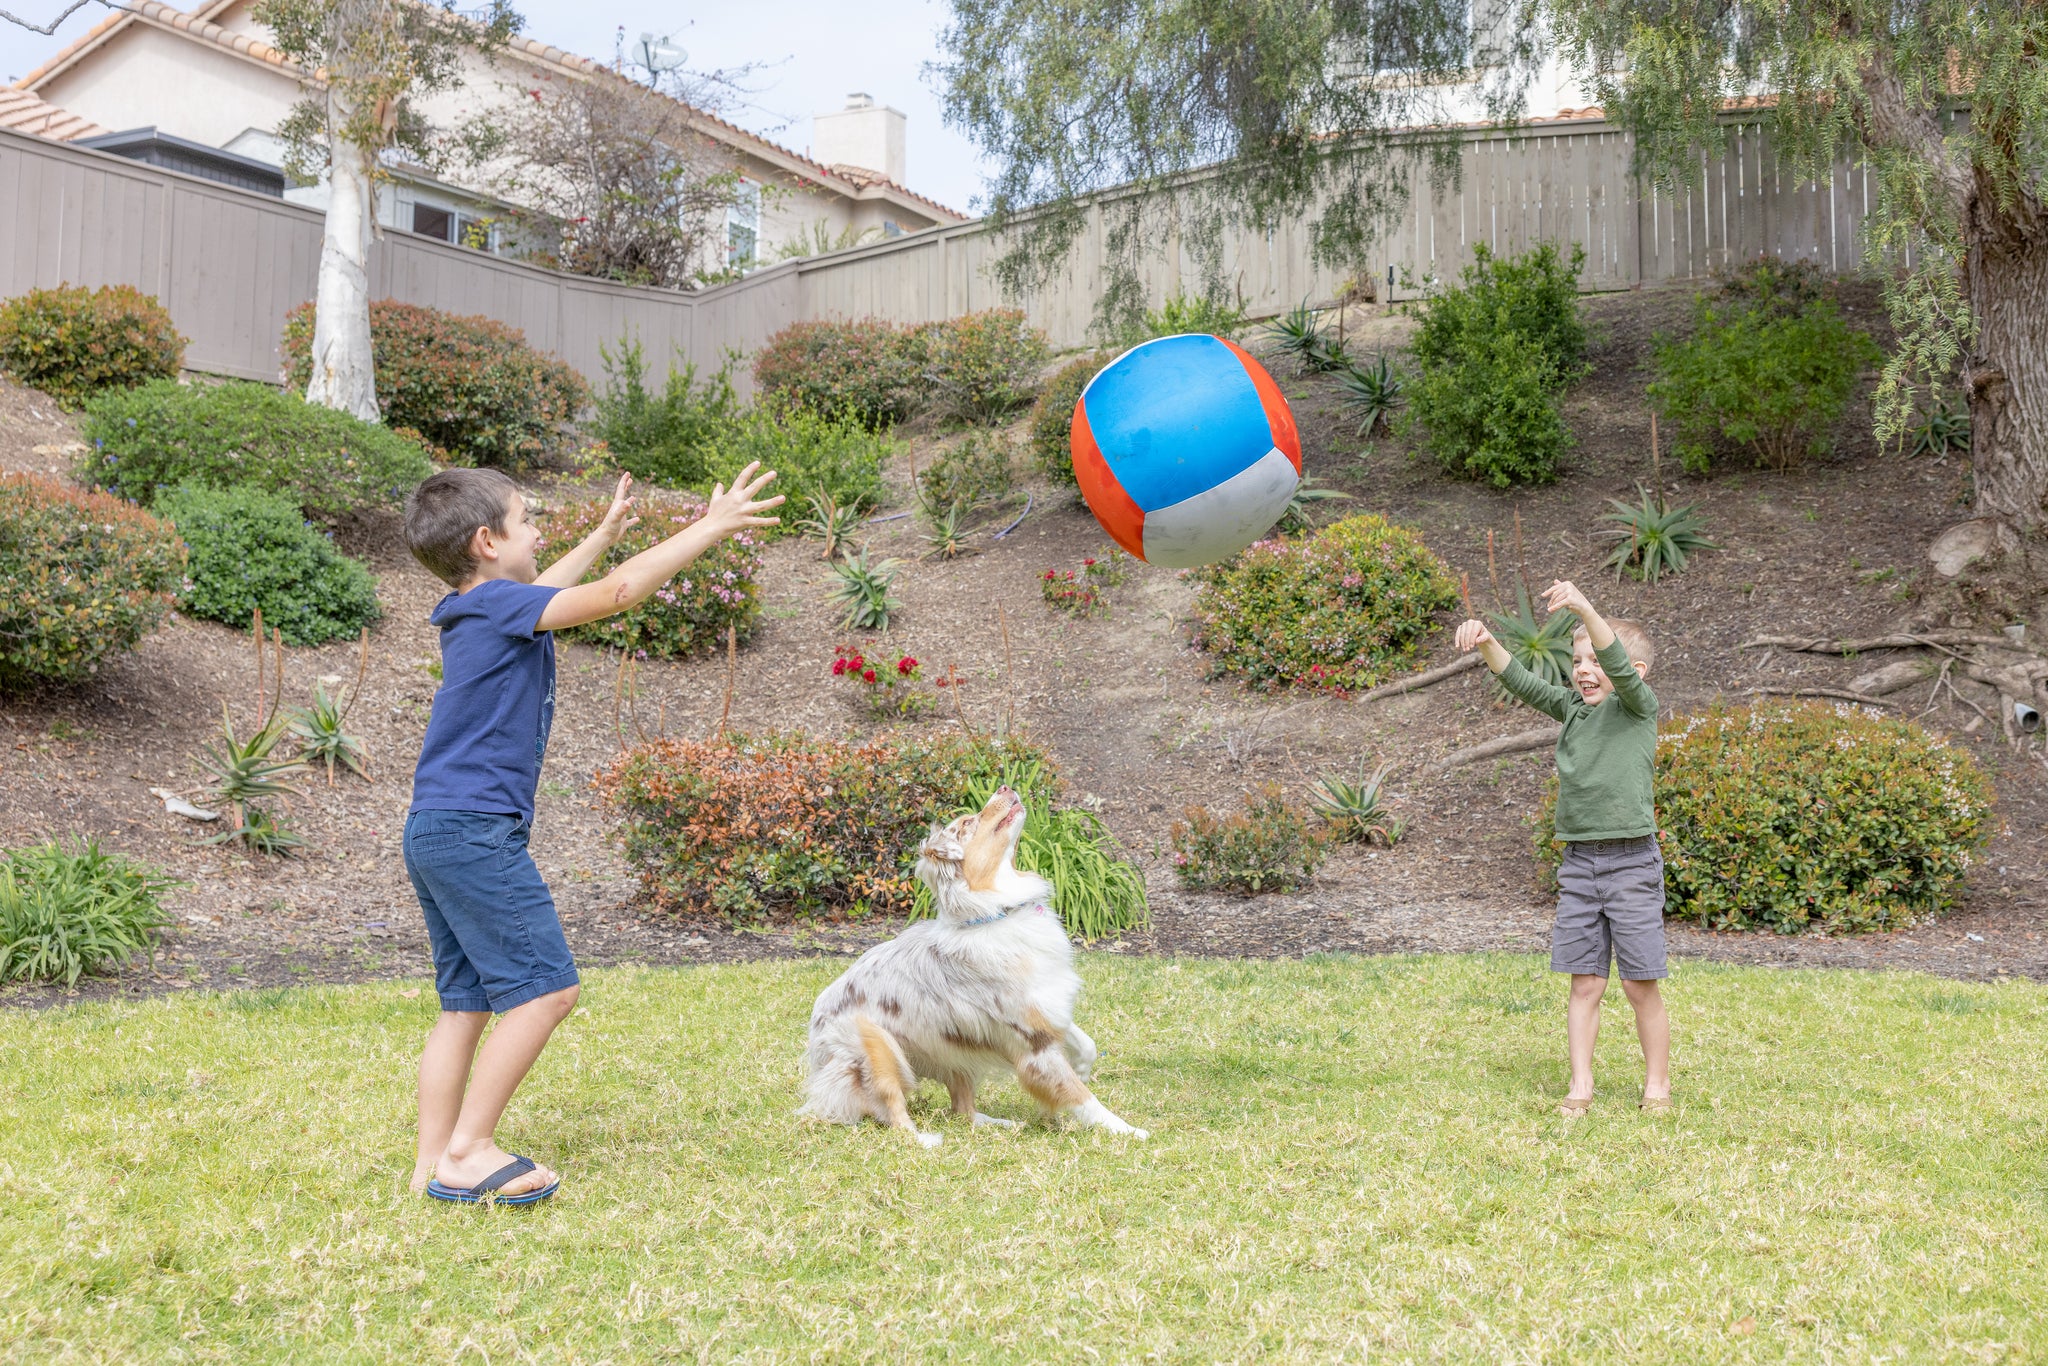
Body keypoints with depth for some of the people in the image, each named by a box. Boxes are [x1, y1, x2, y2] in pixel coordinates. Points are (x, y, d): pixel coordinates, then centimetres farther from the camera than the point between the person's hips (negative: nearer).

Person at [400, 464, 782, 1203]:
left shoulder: (479, 610, 15)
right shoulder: (498, 607, -12)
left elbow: (536, 597, 39)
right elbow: (619, 591, -19)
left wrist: (605, 532, 47)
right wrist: (711, 527, -13)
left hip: (437, 835, 10)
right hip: (474, 831, -10)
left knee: (466, 1001, 12)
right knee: (545, 987, -8)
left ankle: (435, 1160, 14)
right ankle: (468, 1151, -4)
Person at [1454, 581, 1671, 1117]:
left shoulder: (1638, 706, -5)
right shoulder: (1572, 707, 10)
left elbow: (1622, 667, -23)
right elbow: (1521, 682, 3)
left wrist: (1584, 608, -38)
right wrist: (1486, 644, -17)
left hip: (1631, 861, -5)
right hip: (1578, 860, 5)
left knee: (1641, 984, 4)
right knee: (1585, 983, 6)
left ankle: (1657, 1086, 18)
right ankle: (1580, 1088, 11)